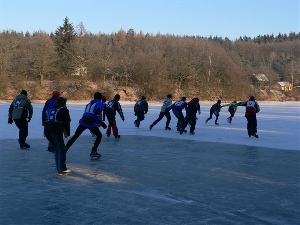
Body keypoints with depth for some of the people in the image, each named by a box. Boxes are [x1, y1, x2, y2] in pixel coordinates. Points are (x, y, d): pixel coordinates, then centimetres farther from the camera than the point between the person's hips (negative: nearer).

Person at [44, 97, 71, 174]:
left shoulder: (50, 109, 25)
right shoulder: (64, 110, 6)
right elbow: (66, 122, 2)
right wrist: (67, 133, 11)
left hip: (47, 130, 6)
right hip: (56, 131, -6)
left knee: (56, 148, 18)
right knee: (61, 149, 1)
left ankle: (59, 168, 19)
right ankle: (61, 169, -5)